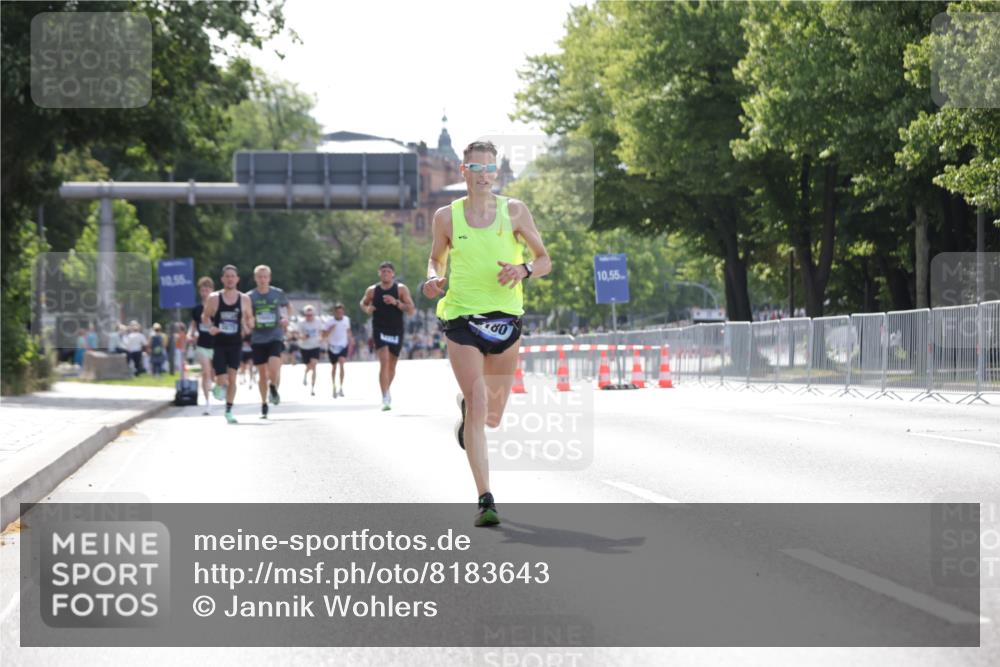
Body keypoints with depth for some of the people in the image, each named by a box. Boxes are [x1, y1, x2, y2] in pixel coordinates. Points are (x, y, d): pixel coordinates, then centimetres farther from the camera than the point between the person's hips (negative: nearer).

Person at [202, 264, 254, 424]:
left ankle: (229, 411, 14)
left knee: (232, 379, 0)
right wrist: (210, 327, -11)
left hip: (235, 344, 2)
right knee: (223, 381, -8)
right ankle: (218, 387, 29)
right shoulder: (214, 298, -3)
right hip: (218, 344, -2)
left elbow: (249, 318, 14)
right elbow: (205, 316, 9)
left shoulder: (244, 299, 2)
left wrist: (248, 328, -8)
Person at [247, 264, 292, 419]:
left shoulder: (278, 294, 1)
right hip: (258, 339, 1)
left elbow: (288, 306, 19)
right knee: (262, 374, 5)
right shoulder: (250, 297, 0)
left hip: (275, 337, -1)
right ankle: (264, 405, 20)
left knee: (273, 368, -21)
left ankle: (274, 388, 12)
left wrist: (288, 318, 0)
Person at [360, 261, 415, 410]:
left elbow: (412, 310, -7)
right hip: (379, 330, -1)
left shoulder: (401, 289, -3)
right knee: (384, 362, -19)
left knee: (392, 365, 14)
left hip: (396, 332, 1)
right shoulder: (372, 290, 1)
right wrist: (366, 309, -3)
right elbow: (363, 303, 20)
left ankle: (387, 390, 40)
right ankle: (385, 398, -21)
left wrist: (396, 303, -21)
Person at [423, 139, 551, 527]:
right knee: (478, 406, -15)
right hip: (462, 318, -2)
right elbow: (436, 258, 17)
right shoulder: (446, 216, 2)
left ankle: (466, 407, 50)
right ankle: (485, 500, -14)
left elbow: (545, 261, 6)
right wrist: (433, 279, -5)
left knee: (492, 417, 11)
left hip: (505, 318, 2)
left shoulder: (514, 211, 1)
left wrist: (524, 270, -16)